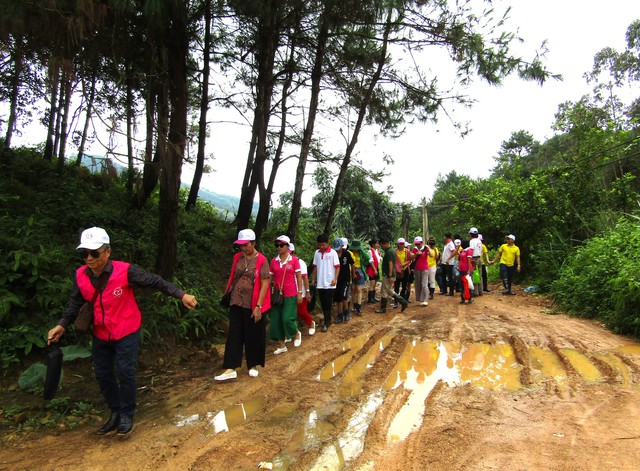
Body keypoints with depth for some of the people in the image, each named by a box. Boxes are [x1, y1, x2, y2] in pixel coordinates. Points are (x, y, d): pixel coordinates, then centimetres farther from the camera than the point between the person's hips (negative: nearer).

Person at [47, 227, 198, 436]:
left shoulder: (124, 271, -24)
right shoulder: (81, 275, -10)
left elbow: (155, 282, -19)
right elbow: (75, 303, 7)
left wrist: (181, 295, -23)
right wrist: (62, 325, 0)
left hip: (126, 334, -5)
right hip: (101, 335, 5)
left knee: (125, 373, -1)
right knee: (103, 375, 14)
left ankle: (127, 414, 22)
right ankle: (115, 412, 35)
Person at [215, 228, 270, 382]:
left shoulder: (261, 260, -11)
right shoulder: (237, 257, 4)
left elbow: (265, 284, -14)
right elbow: (232, 277, 13)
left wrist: (258, 306, -17)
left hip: (253, 305, -4)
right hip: (236, 303, 4)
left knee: (254, 336, 8)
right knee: (234, 335, 4)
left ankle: (253, 365, 26)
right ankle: (231, 369, 9)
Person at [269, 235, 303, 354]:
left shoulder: (294, 260, -5)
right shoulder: (273, 261, 3)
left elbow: (299, 277, -2)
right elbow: (270, 278, 6)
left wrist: (300, 293, -5)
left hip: (290, 294, -4)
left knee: (287, 318, -7)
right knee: (276, 320, 4)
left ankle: (297, 334, 24)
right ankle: (282, 345, 18)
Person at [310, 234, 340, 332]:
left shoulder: (333, 253, -8)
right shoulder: (316, 253, 6)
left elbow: (337, 267, -7)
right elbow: (315, 267, 12)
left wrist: (335, 279, -15)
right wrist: (313, 279, 9)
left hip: (329, 283, -5)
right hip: (320, 283, 5)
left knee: (328, 304, -1)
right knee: (323, 304, 11)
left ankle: (326, 323, 6)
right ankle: (328, 320, 25)